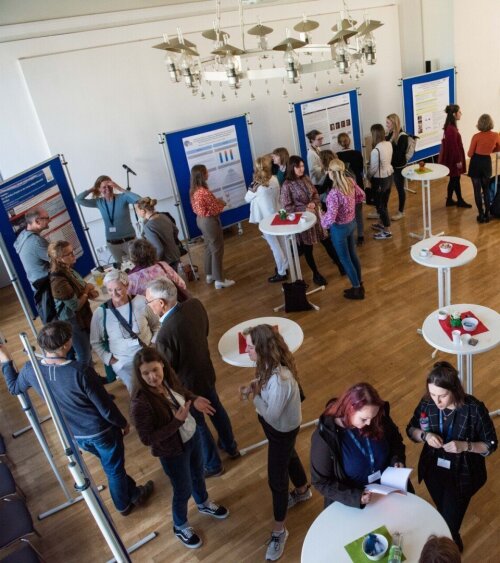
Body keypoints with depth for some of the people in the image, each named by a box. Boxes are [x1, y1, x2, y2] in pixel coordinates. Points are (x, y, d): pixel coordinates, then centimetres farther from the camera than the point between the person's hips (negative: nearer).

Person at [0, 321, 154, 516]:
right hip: (101, 431, -5)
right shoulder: (81, 372, -35)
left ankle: (132, 492, 50)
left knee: (111, 465, 30)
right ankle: (124, 504, 48)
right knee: (114, 470, 23)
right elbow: (106, 408, -24)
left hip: (76, 435, 5)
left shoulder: (31, 370, -18)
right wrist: (123, 423, -5)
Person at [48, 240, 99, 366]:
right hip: (73, 323, -9)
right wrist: (87, 290, -11)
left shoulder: (69, 270, -3)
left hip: (83, 318, 9)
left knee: (88, 351, 25)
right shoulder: (58, 281, -31)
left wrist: (90, 293, -6)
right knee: (84, 356, 8)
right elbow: (76, 305, -24)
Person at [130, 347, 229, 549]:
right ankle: (180, 527, 51)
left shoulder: (168, 379, -17)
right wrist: (177, 421, -35)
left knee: (198, 474, 31)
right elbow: (147, 439, -27)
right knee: (183, 490, 18)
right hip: (172, 451, -6)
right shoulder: (140, 403, -35)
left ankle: (203, 504, 63)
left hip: (192, 435, 6)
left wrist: (194, 399, -15)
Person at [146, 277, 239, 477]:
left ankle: (212, 465, 43)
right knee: (216, 409, 29)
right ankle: (230, 447, 54)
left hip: (187, 383, -7)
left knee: (196, 425, 19)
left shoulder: (165, 334, -38)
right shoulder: (195, 304, -18)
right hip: (206, 371, 7)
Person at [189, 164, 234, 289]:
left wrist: (216, 201, 9)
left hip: (200, 220, 9)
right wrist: (222, 203, 2)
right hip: (209, 221, -9)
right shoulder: (205, 192, -27)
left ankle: (210, 274, 34)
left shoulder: (193, 190, 1)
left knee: (209, 247, 22)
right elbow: (216, 209, -19)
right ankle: (219, 280, 10)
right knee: (217, 250, 2)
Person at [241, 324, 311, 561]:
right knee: (288, 457, 32)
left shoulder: (281, 380, -41)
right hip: (276, 427, 9)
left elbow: (271, 415, -32)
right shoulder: (270, 365, -15)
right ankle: (302, 490, 62)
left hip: (282, 430, -8)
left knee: (276, 479, 9)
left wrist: (255, 395, -22)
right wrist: (255, 384, -12)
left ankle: (279, 530, 32)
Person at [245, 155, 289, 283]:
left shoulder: (257, 186, -24)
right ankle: (286, 265, 37)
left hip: (266, 219, -7)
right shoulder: (274, 179, -6)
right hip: (276, 215, 7)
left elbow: (247, 199, -8)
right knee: (282, 242, 20)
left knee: (274, 246, 3)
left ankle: (281, 272, 15)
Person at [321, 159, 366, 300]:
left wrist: (323, 223, -13)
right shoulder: (350, 181, -9)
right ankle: (359, 285, 39)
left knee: (345, 259, 11)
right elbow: (361, 196, 8)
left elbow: (330, 218, -34)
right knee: (353, 254, 23)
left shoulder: (334, 193, -33)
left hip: (339, 228, -8)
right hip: (352, 223, 8)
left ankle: (357, 290, 26)